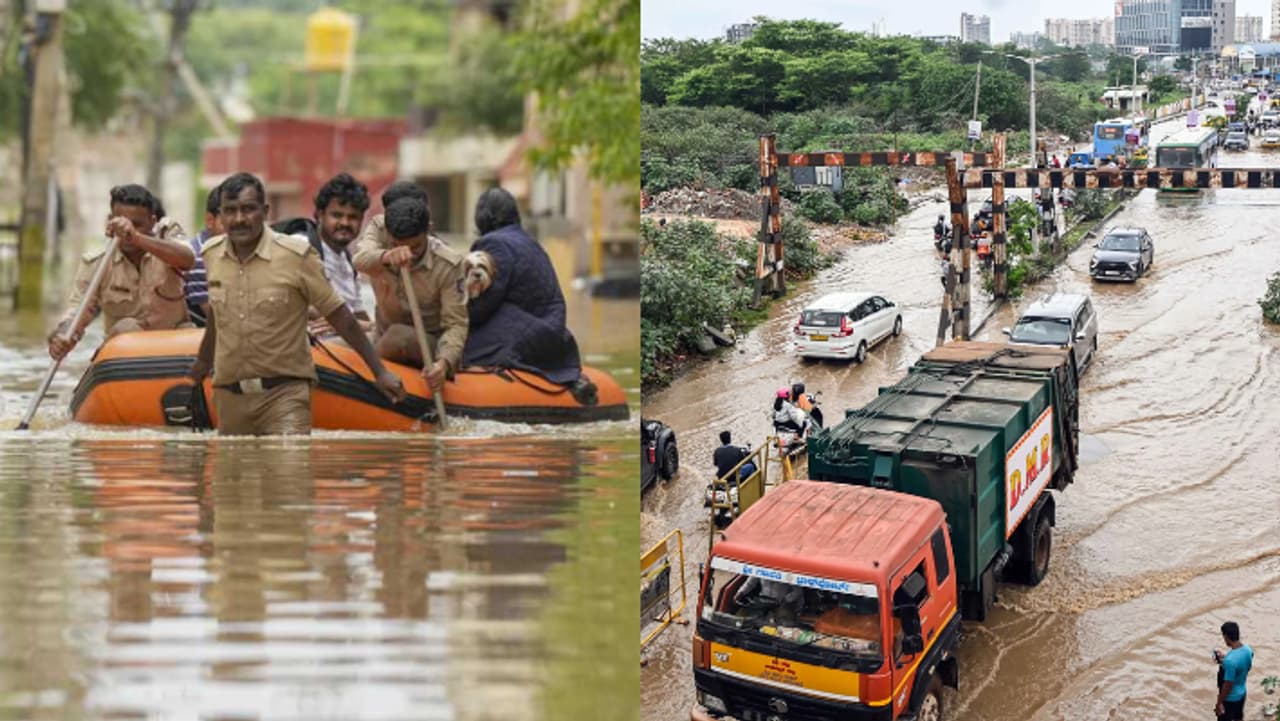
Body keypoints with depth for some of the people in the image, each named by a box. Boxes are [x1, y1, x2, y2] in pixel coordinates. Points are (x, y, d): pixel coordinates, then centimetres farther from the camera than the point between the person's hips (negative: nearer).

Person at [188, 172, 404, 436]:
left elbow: (338, 315, -6)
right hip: (229, 395, 5)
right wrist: (203, 360, 36)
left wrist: (380, 371, -7)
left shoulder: (296, 254, -11)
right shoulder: (211, 254, 3)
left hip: (285, 391, -4)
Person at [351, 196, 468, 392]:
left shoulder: (448, 265, -20)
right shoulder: (379, 230, -13)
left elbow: (456, 324, -22)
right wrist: (386, 256, -59)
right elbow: (360, 260, -34)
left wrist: (444, 362, -42)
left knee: (398, 336, -33)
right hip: (384, 339, 4)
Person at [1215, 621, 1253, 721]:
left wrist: (1219, 703, -15)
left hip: (1229, 698, -8)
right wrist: (1224, 660, 6)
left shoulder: (1230, 660, -35)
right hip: (1241, 693, 8)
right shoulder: (1248, 650, -10)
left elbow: (1228, 685, -27)